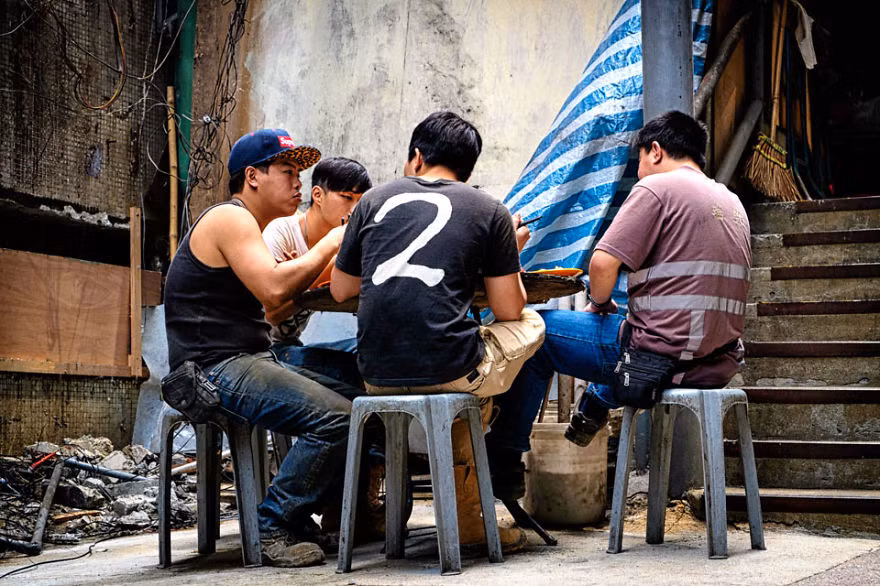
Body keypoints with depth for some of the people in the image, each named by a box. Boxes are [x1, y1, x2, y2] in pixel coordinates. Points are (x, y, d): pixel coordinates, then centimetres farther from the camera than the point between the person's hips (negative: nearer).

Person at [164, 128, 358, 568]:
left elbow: (273, 301, 19)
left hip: (250, 362, 11)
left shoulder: (246, 226, 24)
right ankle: (276, 527, -13)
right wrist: (328, 245, -12)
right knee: (335, 419, -24)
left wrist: (325, 257, 9)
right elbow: (272, 288, -24)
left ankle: (300, 518, 6)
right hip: (218, 369, -11)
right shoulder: (230, 219, -10)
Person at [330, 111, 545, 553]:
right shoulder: (489, 211, 5)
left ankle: (469, 519, 33)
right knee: (530, 323, 25)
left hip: (377, 377, 4)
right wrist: (510, 257, 23)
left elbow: (340, 290, 19)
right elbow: (508, 309, 5)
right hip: (448, 370, -4)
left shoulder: (375, 199, 12)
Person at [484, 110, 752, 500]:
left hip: (663, 357, -8)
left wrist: (599, 303, 5)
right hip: (719, 364, 8)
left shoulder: (656, 187, -8)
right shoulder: (731, 202, 17)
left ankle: (505, 465, 15)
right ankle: (595, 408, 50)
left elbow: (602, 265, -18)